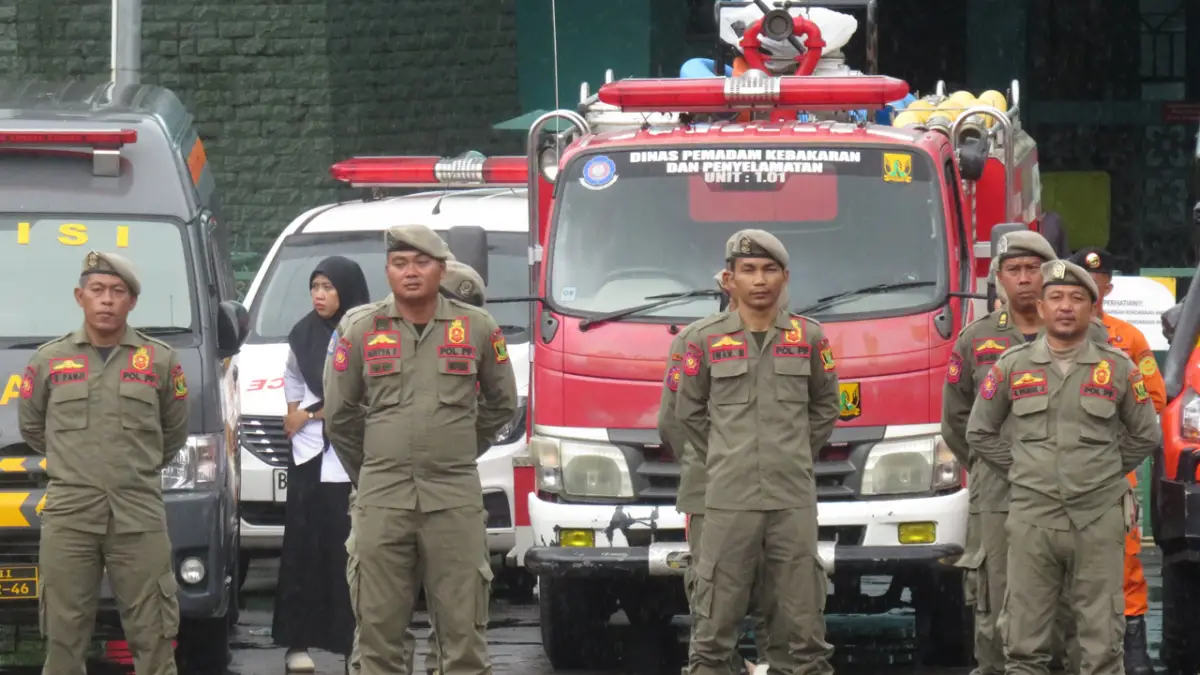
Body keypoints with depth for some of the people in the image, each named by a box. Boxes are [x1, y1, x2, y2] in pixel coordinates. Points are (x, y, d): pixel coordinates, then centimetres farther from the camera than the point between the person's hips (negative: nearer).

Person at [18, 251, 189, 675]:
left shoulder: (160, 361, 7)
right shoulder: (49, 361, 7)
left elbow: (174, 433, 18)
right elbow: (31, 428, 18)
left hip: (139, 516, 0)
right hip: (68, 515, 0)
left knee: (153, 637, -1)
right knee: (64, 636, 0)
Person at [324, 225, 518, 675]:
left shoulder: (477, 328, 4)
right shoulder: (361, 330, 4)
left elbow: (502, 403, 17)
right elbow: (339, 414, 13)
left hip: (454, 498, -1)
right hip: (382, 499, 1)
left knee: (463, 626, -1)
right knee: (380, 624, 2)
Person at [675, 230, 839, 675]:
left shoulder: (809, 338, 6)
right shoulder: (706, 339, 2)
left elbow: (825, 406, 16)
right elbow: (688, 410, 11)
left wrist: (795, 456, 11)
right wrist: (721, 461, 11)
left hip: (794, 497, 1)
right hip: (729, 499, -1)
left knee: (802, 605, 2)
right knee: (718, 609, -1)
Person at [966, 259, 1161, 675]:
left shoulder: (1117, 368, 4)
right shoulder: (1013, 366, 5)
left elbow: (1145, 435, 13)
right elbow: (980, 432, 14)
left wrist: (1104, 475, 9)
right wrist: (1021, 471, 8)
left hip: (1098, 520, 0)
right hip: (1032, 519, 1)